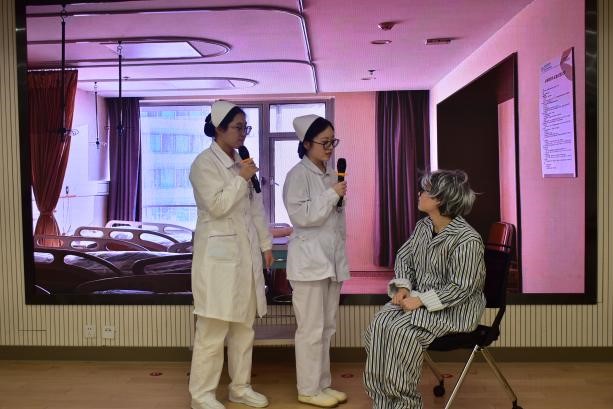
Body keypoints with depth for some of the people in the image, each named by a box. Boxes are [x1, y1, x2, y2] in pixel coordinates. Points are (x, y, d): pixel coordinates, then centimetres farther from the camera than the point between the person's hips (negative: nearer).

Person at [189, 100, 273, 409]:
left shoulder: (242, 162, 14)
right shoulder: (204, 163, -8)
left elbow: (256, 207, 15)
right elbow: (217, 206, -18)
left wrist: (266, 244, 13)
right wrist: (241, 179, -14)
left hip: (246, 253, 8)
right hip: (218, 254, -7)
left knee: (244, 325, 13)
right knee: (213, 329, -2)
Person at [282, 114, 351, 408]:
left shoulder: (331, 174, 14)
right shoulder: (298, 175, -9)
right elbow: (301, 215, -18)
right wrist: (331, 195, -17)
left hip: (332, 257, 8)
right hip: (309, 259, -7)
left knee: (327, 327, 12)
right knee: (312, 329, -1)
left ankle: (322, 384, 23)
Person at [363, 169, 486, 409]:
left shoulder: (467, 239, -20)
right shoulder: (423, 226, 5)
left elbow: (460, 288, -21)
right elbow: (403, 258, 14)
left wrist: (421, 301, -23)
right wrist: (403, 286, -4)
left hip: (453, 308, -7)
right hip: (420, 297, 7)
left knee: (402, 332, -28)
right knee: (378, 326, -17)